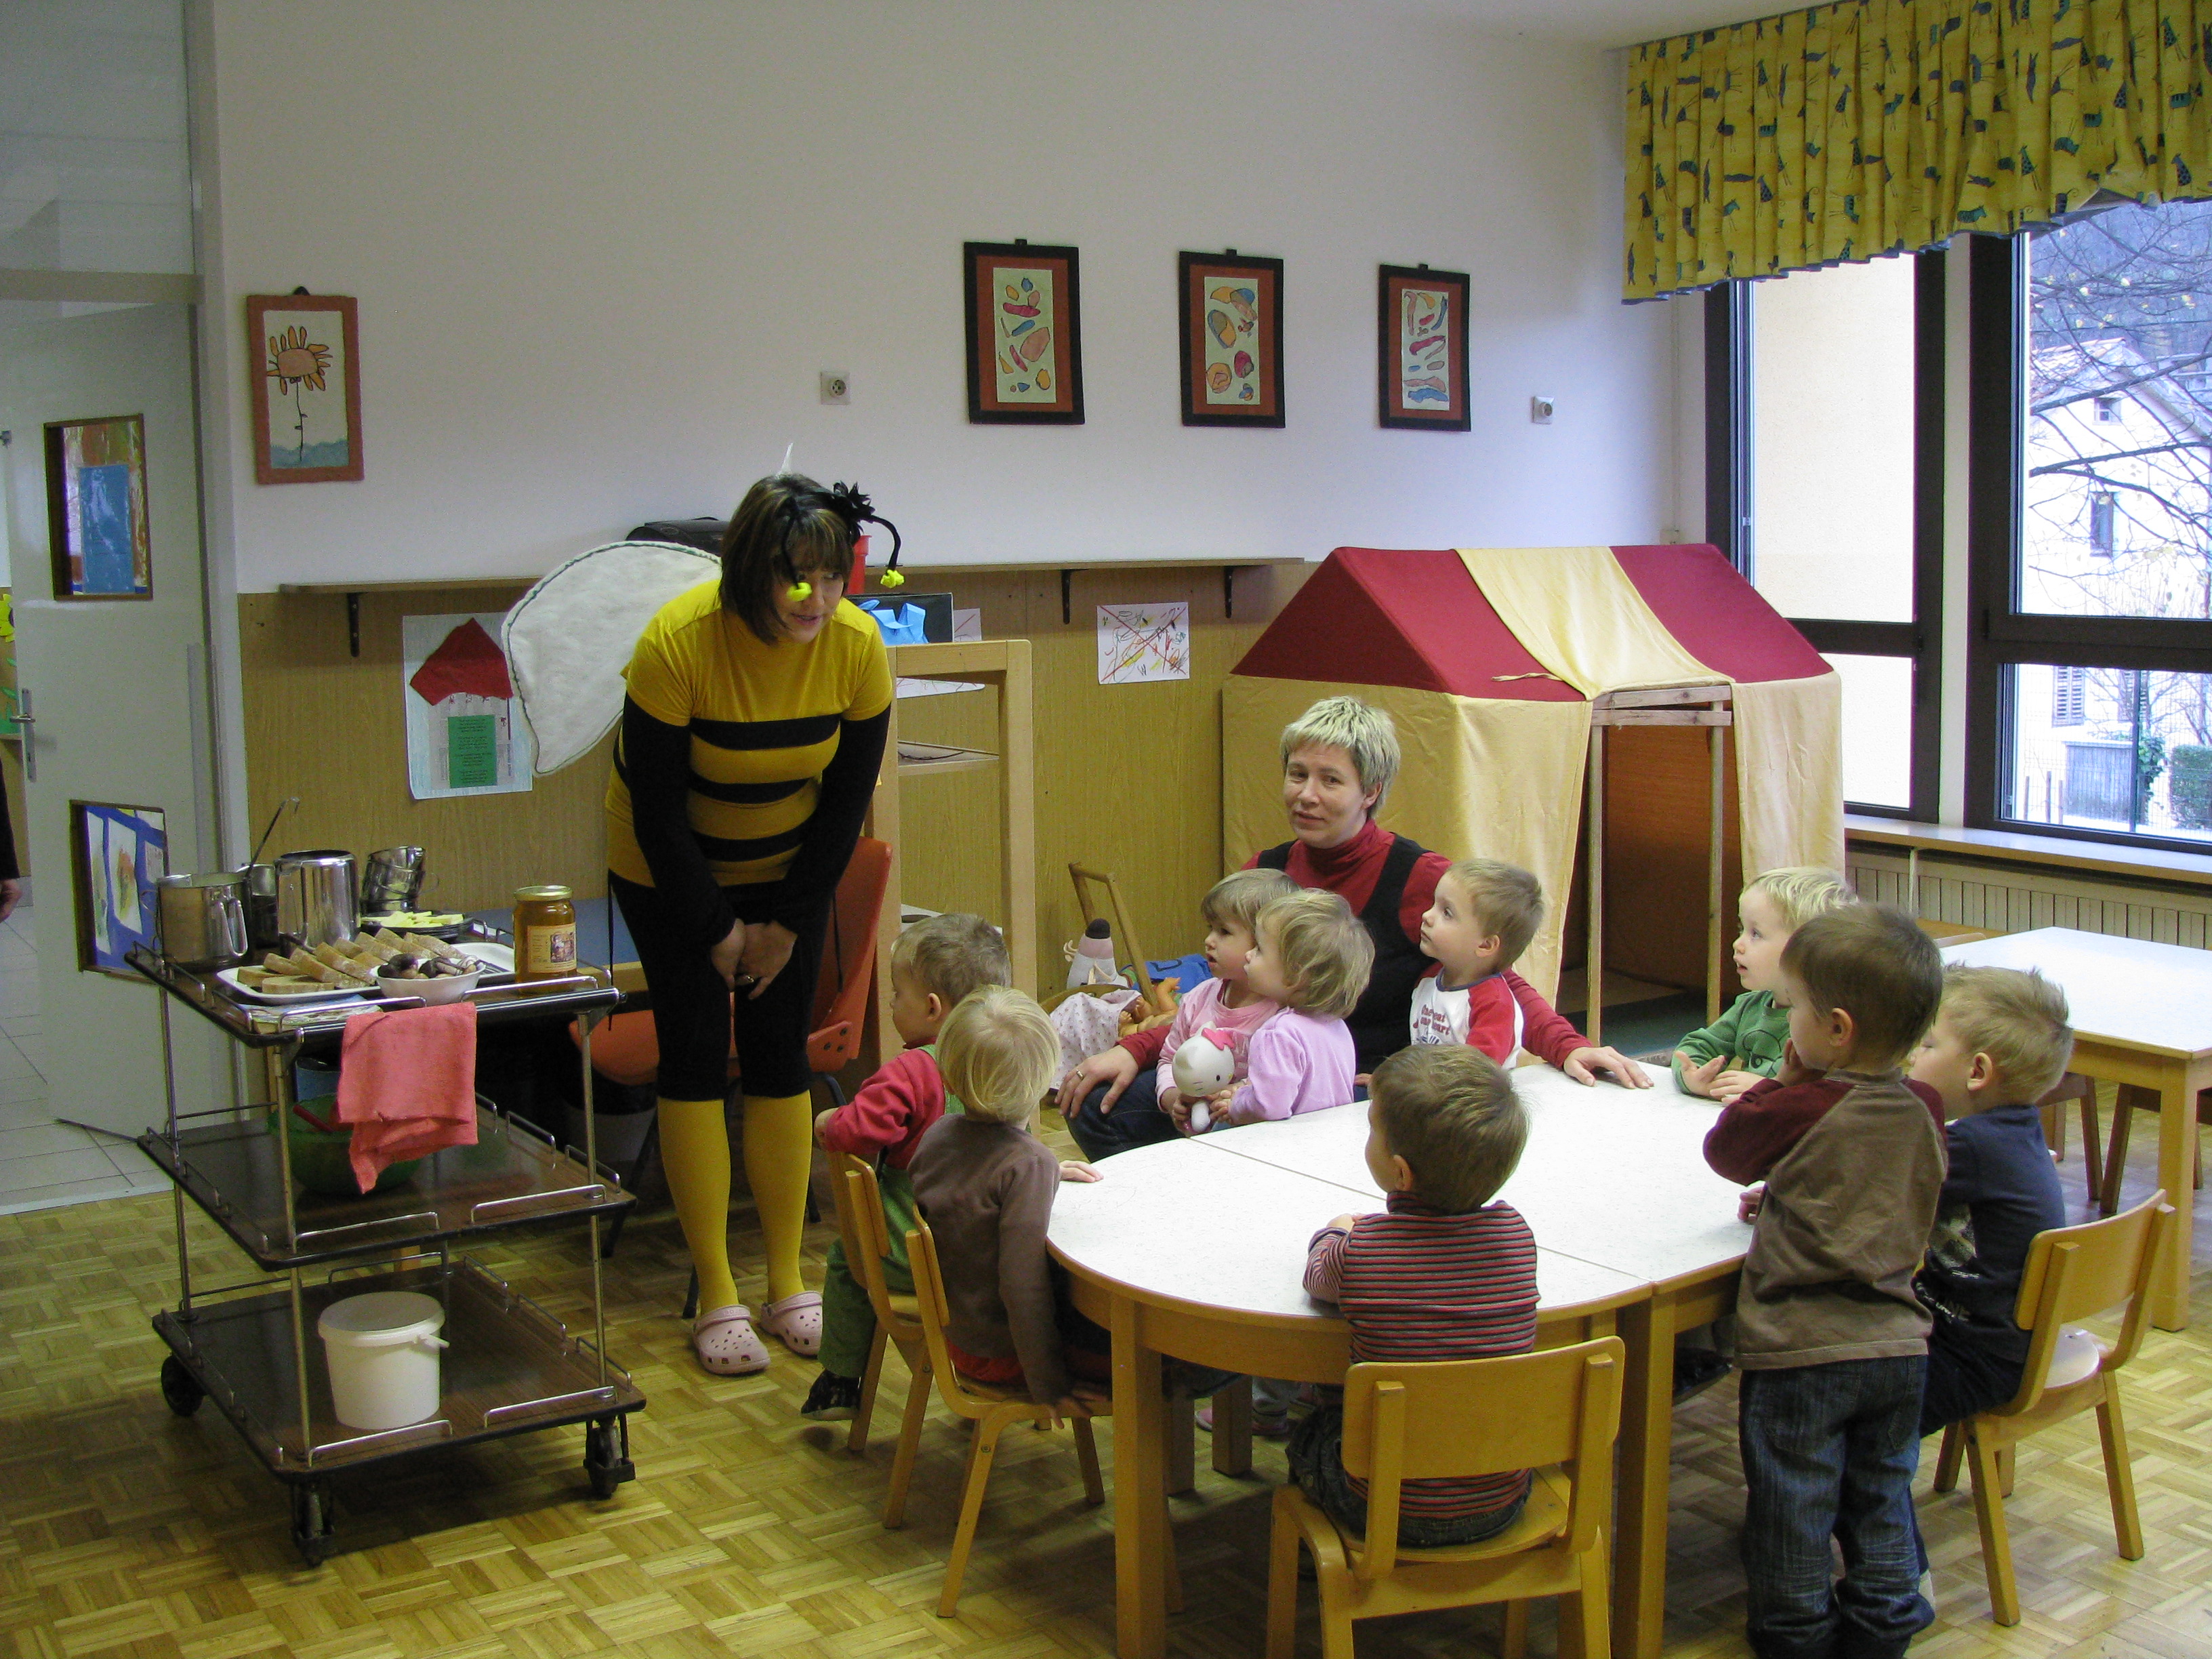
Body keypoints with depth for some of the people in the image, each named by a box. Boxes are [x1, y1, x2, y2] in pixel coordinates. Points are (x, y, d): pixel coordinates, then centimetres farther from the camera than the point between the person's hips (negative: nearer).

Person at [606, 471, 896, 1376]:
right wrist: (716, 929, -14)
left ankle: (788, 1285, 10)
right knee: (696, 1057, -5)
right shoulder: (678, 639, -29)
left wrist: (788, 922, -6)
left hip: (790, 869, 3)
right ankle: (717, 1296, 1)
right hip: (669, 871, -2)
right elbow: (656, 804, -20)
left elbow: (848, 798, -7)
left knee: (781, 1056, 0)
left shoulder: (857, 645, -19)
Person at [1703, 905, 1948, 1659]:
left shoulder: (1799, 1109, -19)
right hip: (1898, 1342, 6)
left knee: (1792, 1500, 10)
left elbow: (1725, 1150, -1)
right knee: (1880, 1494, 20)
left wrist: (1783, 1081, 2)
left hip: (1801, 1347, -6)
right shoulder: (1924, 1110, -1)